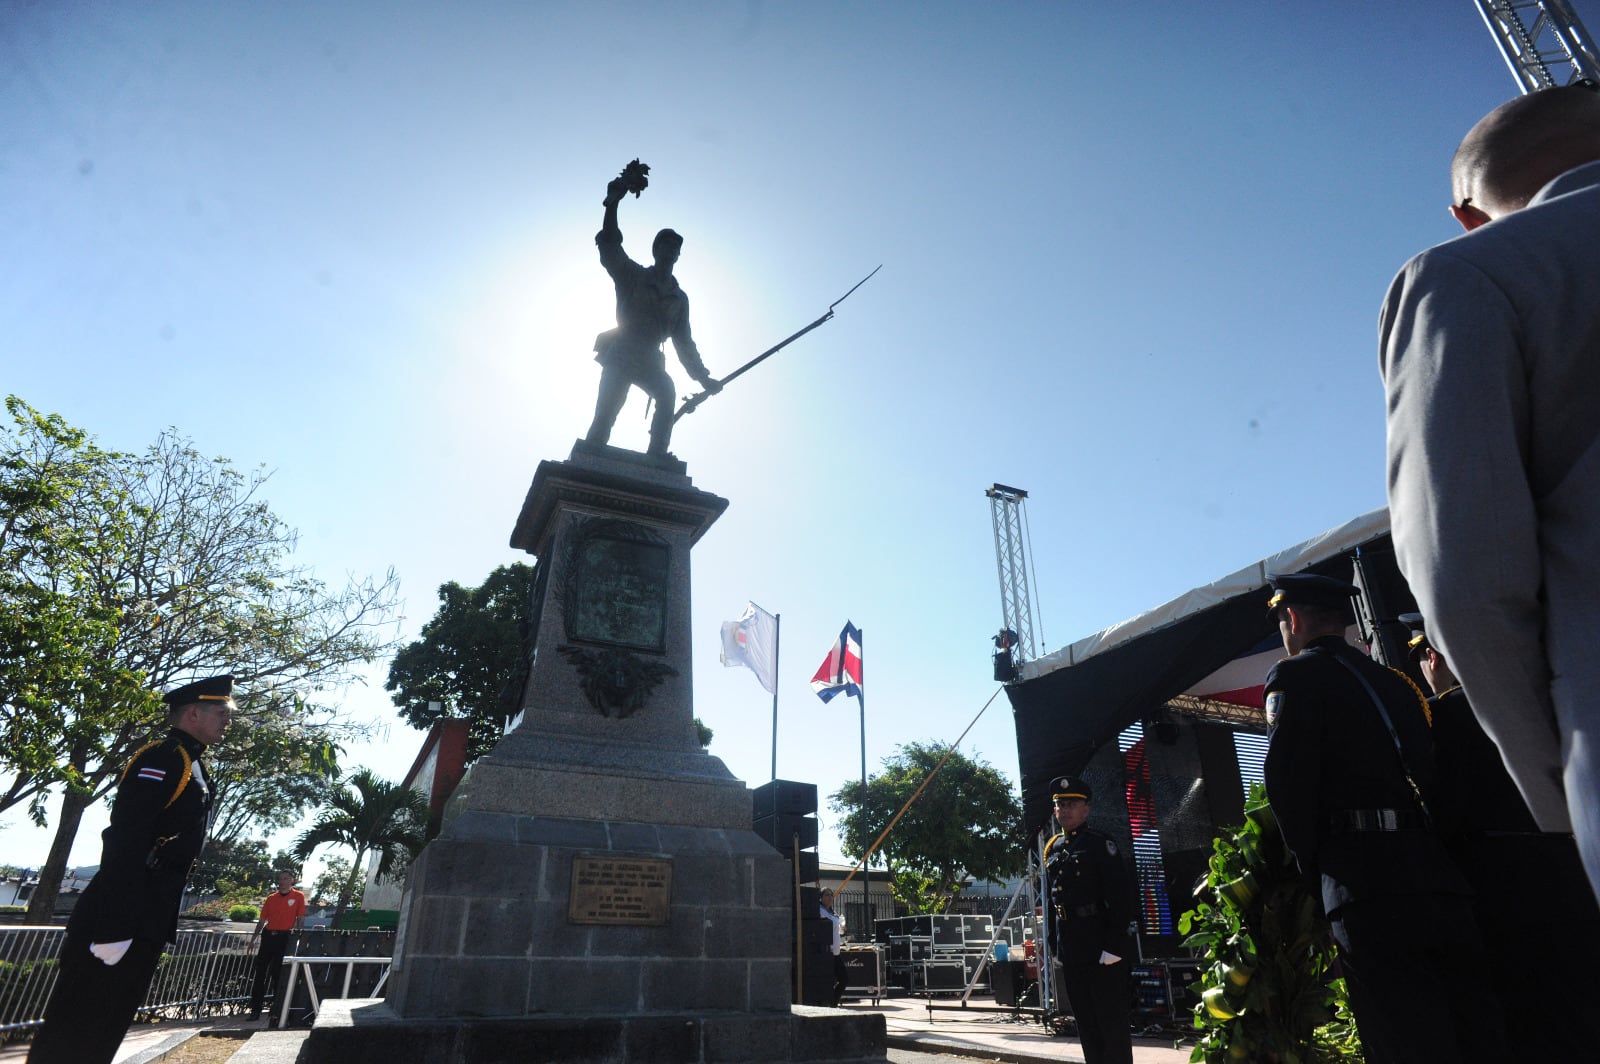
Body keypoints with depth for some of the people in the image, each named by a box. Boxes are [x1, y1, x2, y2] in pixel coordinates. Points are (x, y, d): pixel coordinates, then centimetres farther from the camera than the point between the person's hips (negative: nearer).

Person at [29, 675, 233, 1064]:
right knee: (72, 1033, 0)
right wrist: (114, 926, -24)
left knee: (110, 1022, 14)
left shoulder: (191, 769, 17)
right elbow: (124, 844, -22)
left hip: (149, 917, 9)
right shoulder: (162, 760, -14)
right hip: (119, 914, -9)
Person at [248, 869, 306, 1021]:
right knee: (260, 971, 4)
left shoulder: (298, 897, -1)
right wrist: (254, 939, 6)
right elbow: (262, 920, 12)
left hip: (285, 937, -4)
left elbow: (299, 918, -1)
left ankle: (277, 1003, 13)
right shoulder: (271, 898, 10)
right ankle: (255, 1008, 10)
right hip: (268, 935, 4)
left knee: (278, 972, 1)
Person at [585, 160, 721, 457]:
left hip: (649, 361, 3)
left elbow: (684, 342, 19)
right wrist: (614, 201, -20)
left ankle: (657, 458, -29)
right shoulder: (632, 275, 8)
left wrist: (702, 377, 9)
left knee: (668, 395, -25)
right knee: (605, 414, -17)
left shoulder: (679, 297, 17)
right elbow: (609, 245, -7)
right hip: (620, 357, -3)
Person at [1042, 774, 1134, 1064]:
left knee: (1112, 1020, 2)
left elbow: (1121, 896, -15)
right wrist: (1055, 944, 12)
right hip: (1071, 952, 7)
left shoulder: (1100, 843, -9)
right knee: (1085, 1022, 14)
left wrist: (1114, 946, -18)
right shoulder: (1052, 848, 11)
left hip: (1101, 948, -7)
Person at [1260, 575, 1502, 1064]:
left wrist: (1314, 868, 1)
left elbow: (1288, 783, -11)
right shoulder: (1395, 683, 18)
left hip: (1368, 880, -7)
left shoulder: (1295, 676, -4)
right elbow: (1429, 771, 18)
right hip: (1439, 873, 7)